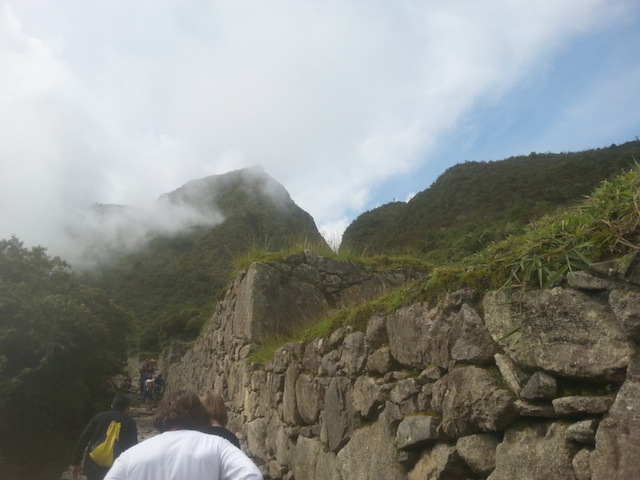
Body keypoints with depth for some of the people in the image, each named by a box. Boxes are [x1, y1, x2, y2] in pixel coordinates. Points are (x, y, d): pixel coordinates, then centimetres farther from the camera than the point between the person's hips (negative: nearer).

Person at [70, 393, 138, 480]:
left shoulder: (99, 416, 8)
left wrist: (76, 462, 5)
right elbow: (133, 449, 0)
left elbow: (83, 439, 2)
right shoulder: (129, 423, 1)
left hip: (92, 466, 3)